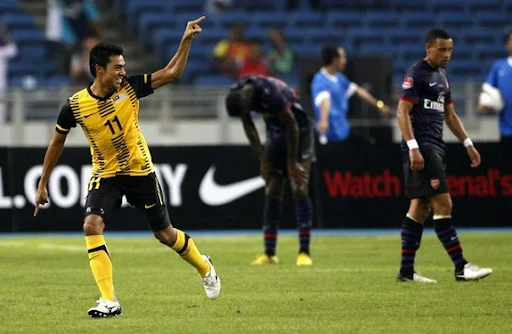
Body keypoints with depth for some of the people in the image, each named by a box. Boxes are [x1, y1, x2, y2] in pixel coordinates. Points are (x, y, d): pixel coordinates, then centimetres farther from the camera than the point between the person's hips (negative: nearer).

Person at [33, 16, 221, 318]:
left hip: (140, 172, 0)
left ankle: (205, 267, 40)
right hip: (105, 176, 0)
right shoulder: (75, 106, -12)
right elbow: (57, 143, 2)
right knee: (92, 226, -23)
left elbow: (172, 73, -5)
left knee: (165, 234, 10)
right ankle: (109, 301, -21)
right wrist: (43, 184, 6)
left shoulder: (130, 88, -10)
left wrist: (186, 40, -16)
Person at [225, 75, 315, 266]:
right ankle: (269, 253, 5)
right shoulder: (238, 94, -15)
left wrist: (292, 162, -16)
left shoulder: (270, 93, -36)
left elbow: (292, 126, -24)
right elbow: (249, 128, 1)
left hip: (298, 131, -6)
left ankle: (304, 252, -11)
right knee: (271, 193, 2)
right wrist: (263, 159, 0)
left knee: (299, 190, -13)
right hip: (275, 133, 6)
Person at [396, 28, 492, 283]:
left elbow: (450, 115, 26)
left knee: (420, 208, 8)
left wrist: (468, 144, 19)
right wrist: (413, 147, -22)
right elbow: (402, 112, -14)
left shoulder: (442, 77, 18)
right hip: (421, 149, -9)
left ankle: (406, 270, 10)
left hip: (435, 148, 9)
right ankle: (461, 267, -14)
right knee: (443, 204, -12)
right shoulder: (416, 74, -9)